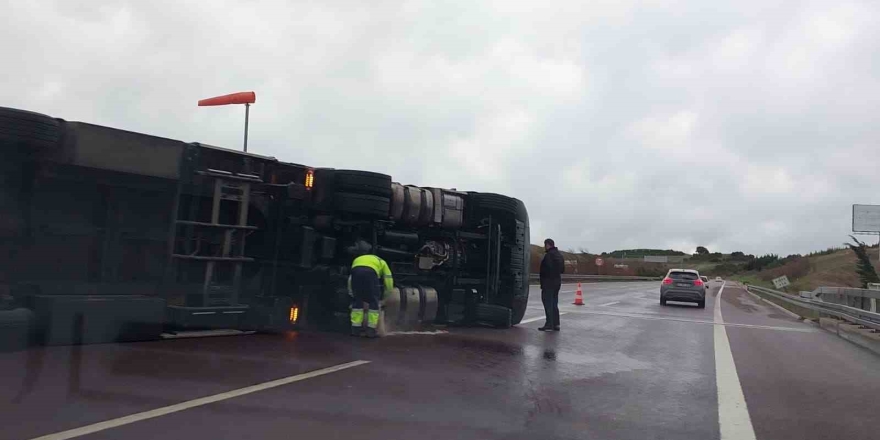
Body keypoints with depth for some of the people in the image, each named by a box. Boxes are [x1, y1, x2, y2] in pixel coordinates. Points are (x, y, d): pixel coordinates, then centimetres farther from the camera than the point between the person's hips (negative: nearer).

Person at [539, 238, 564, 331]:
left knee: (548, 303, -6)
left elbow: (547, 269, -23)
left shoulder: (549, 255, -15)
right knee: (554, 304, 15)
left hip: (548, 282, -9)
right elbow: (562, 270, 20)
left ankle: (549, 325, -8)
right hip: (557, 282, 9)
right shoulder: (559, 255, 16)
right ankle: (556, 324, 18)